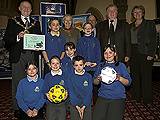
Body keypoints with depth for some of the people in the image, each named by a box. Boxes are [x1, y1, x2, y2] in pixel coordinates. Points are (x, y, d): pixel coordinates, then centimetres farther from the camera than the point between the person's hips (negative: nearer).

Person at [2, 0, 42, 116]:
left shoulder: (36, 23, 17)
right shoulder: (13, 21, 9)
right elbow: (6, 38, 2)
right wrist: (17, 37, -14)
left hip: (32, 55, 2)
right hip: (18, 56, -2)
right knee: (17, 82, 1)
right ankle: (17, 108, 11)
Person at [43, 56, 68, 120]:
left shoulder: (64, 75, 0)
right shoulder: (47, 76, -1)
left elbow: (67, 88, 5)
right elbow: (45, 90, 2)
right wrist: (47, 94, -17)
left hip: (62, 103, 1)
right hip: (50, 103, 0)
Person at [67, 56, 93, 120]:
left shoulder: (88, 76, -2)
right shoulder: (70, 76, -3)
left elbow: (89, 92, -5)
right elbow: (71, 92, -7)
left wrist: (84, 106, -13)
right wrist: (77, 106, -13)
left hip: (86, 105, 1)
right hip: (74, 105, 0)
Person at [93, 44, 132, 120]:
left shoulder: (121, 65, 2)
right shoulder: (101, 65, 9)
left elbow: (128, 82, 0)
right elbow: (95, 82, 10)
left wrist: (120, 78, -18)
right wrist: (98, 79, -11)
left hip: (117, 99, -2)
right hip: (102, 97, 2)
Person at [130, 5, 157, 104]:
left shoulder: (150, 24, 3)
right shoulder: (131, 26, 17)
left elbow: (153, 39, -4)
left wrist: (151, 54, -13)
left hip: (145, 53, -5)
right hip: (133, 53, 5)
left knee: (146, 76, -3)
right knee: (135, 75, 7)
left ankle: (147, 98, 8)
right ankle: (136, 96, 19)